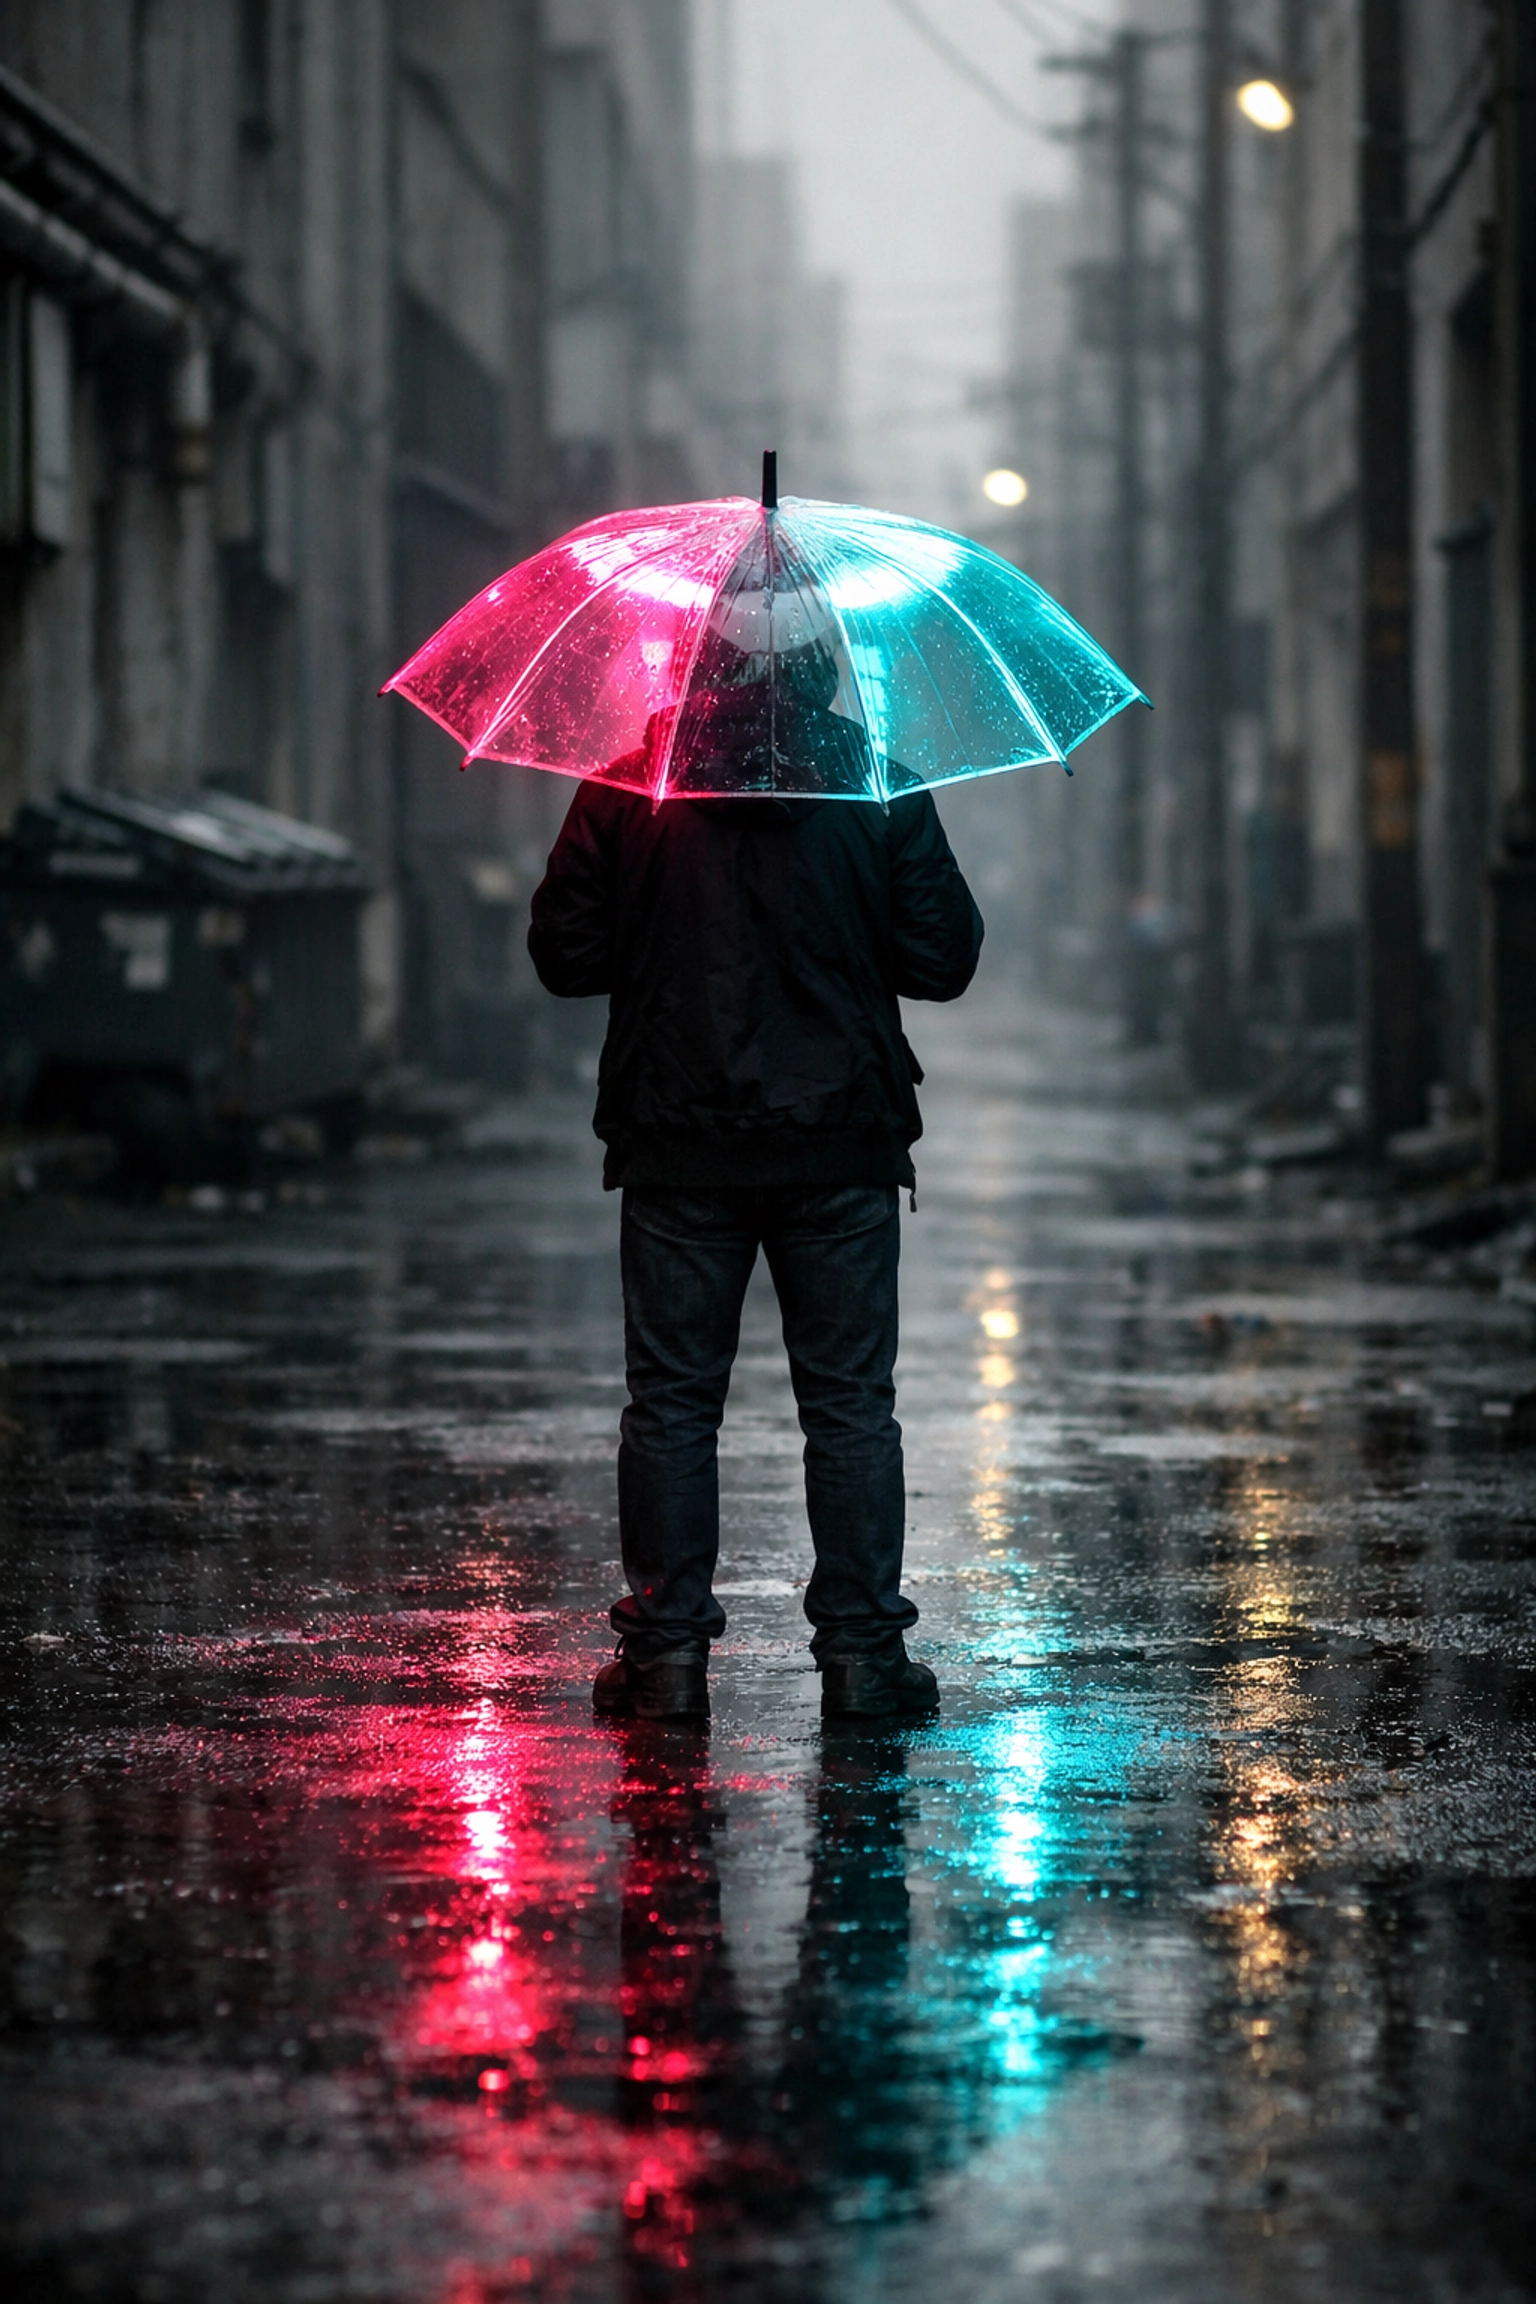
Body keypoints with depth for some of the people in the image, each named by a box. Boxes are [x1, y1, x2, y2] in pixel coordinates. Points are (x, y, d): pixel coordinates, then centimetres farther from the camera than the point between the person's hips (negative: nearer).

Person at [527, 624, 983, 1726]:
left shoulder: (625, 792, -3)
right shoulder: (879, 790, -3)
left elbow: (565, 956, 0)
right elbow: (944, 960, -1)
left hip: (678, 1142, 0)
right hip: (842, 1141, 0)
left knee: (673, 1400, 7)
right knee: (851, 1403, 6)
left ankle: (667, 1649, 5)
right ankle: (863, 1653, 5)